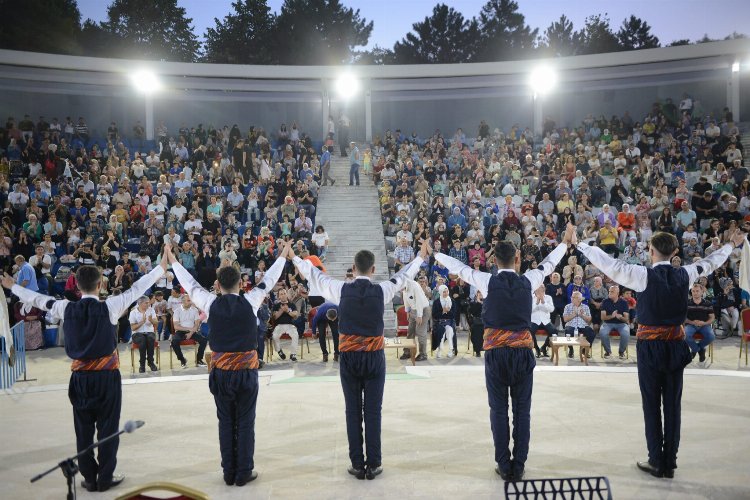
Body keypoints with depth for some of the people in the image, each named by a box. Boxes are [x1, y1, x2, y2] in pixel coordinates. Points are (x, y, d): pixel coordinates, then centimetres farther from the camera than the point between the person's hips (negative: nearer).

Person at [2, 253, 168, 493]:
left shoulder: (66, 308, -3)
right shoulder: (109, 307, -12)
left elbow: (38, 300, 11)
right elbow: (137, 289, -7)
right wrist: (162, 268, 3)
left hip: (80, 377, 3)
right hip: (107, 376, -3)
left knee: (83, 429, 12)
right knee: (108, 428, 7)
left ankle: (89, 478, 21)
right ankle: (105, 478, 14)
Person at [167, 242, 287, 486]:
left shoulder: (211, 304, -5)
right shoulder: (250, 302, -7)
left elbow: (189, 284, 7)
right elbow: (268, 280, 5)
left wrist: (171, 260, 21)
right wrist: (284, 255, 19)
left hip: (220, 372, 2)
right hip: (246, 370, -2)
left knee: (226, 422, 12)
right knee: (245, 422, 7)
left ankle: (229, 472, 20)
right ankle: (244, 472, 14)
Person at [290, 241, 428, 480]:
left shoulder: (342, 289, -7)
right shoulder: (382, 290, -7)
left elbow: (315, 275, 7)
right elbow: (403, 275, 10)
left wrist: (293, 257, 23)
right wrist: (421, 256, 27)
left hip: (349, 357, 0)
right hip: (374, 357, 0)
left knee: (353, 411, 7)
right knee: (373, 411, 6)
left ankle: (357, 464, 13)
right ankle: (373, 465, 11)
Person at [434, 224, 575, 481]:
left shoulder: (488, 282, -6)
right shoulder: (527, 281, -1)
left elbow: (459, 268, 8)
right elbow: (548, 265, 16)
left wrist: (435, 254, 25)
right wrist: (565, 242, 34)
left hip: (496, 352, -1)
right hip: (523, 351, 1)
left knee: (499, 409, 7)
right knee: (522, 409, 9)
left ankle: (504, 465, 14)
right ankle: (518, 466, 15)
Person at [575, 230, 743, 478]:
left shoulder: (644, 275, -13)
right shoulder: (685, 275, 0)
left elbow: (610, 264, -14)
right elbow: (710, 262, 17)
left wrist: (580, 245, -6)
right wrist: (732, 245, 35)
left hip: (650, 345, -4)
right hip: (676, 345, 4)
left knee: (651, 404, 5)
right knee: (673, 404, 10)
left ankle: (657, 462, 12)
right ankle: (670, 463, 18)